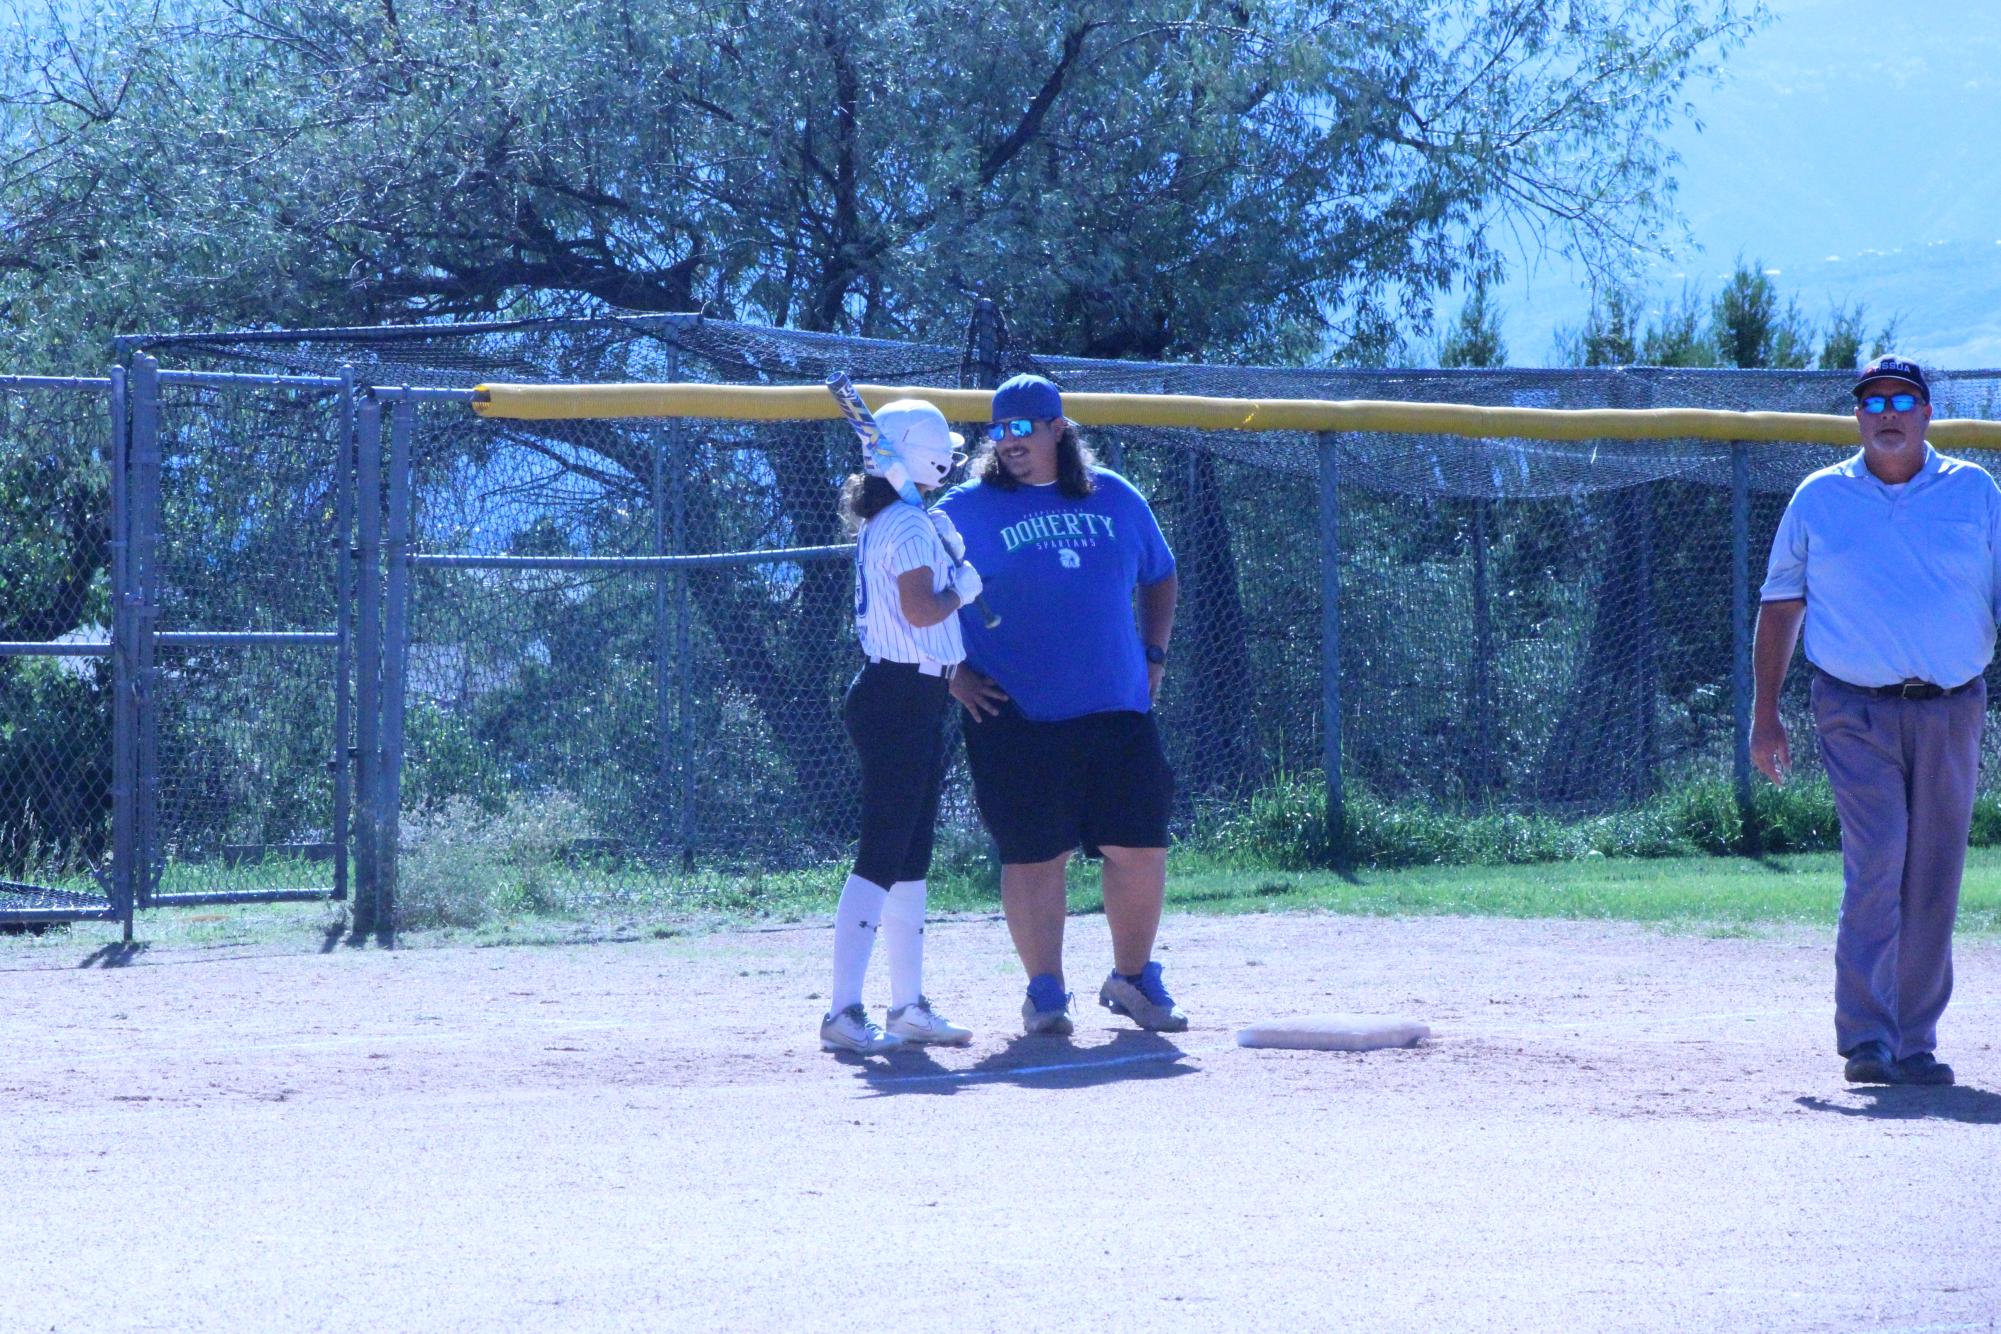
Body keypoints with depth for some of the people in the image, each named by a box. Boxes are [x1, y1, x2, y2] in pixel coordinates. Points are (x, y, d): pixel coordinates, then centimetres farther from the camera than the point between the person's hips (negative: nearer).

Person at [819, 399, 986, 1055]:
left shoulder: (883, 523, 17)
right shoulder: (911, 525, -13)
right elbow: (921, 610, -22)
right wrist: (964, 587, -5)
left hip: (909, 699, 10)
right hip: (901, 698, -10)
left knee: (912, 857, 14)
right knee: (882, 857, -14)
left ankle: (908, 1006, 20)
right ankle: (844, 1010, -19)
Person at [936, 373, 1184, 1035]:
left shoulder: (1115, 499, 11)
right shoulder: (966, 509, 1)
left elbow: (1159, 578, 24)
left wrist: (1154, 655, 13)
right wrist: (951, 675, -5)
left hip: (1118, 709, 3)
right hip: (1017, 717, -3)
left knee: (1140, 849, 3)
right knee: (1034, 855, -3)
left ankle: (1134, 979, 20)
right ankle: (1045, 992, 7)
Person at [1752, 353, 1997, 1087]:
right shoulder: (1819, 498, 8)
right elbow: (1779, 606, 11)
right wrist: (1765, 715, 6)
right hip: (1857, 711, -2)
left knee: (1932, 883, 4)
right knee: (1875, 865, -15)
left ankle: (1913, 1044, 12)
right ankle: (1866, 1039, -15)